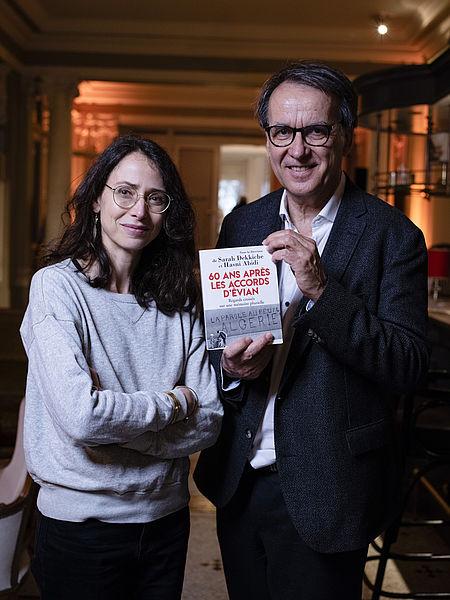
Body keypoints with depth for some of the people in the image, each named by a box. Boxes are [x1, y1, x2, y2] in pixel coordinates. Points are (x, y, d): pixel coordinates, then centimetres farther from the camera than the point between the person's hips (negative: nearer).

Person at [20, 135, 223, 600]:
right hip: (81, 523, -4)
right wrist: (174, 402, -12)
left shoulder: (177, 302, 2)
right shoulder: (56, 287, -12)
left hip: (166, 519, 4)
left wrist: (112, 419, -17)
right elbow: (79, 416, -24)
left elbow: (208, 422, -4)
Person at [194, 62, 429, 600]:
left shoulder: (390, 234, -11)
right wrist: (232, 366, -13)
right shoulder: (240, 226, 4)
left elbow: (408, 366, -17)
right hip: (238, 481, 5)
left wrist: (321, 288, -28)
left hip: (323, 490, -4)